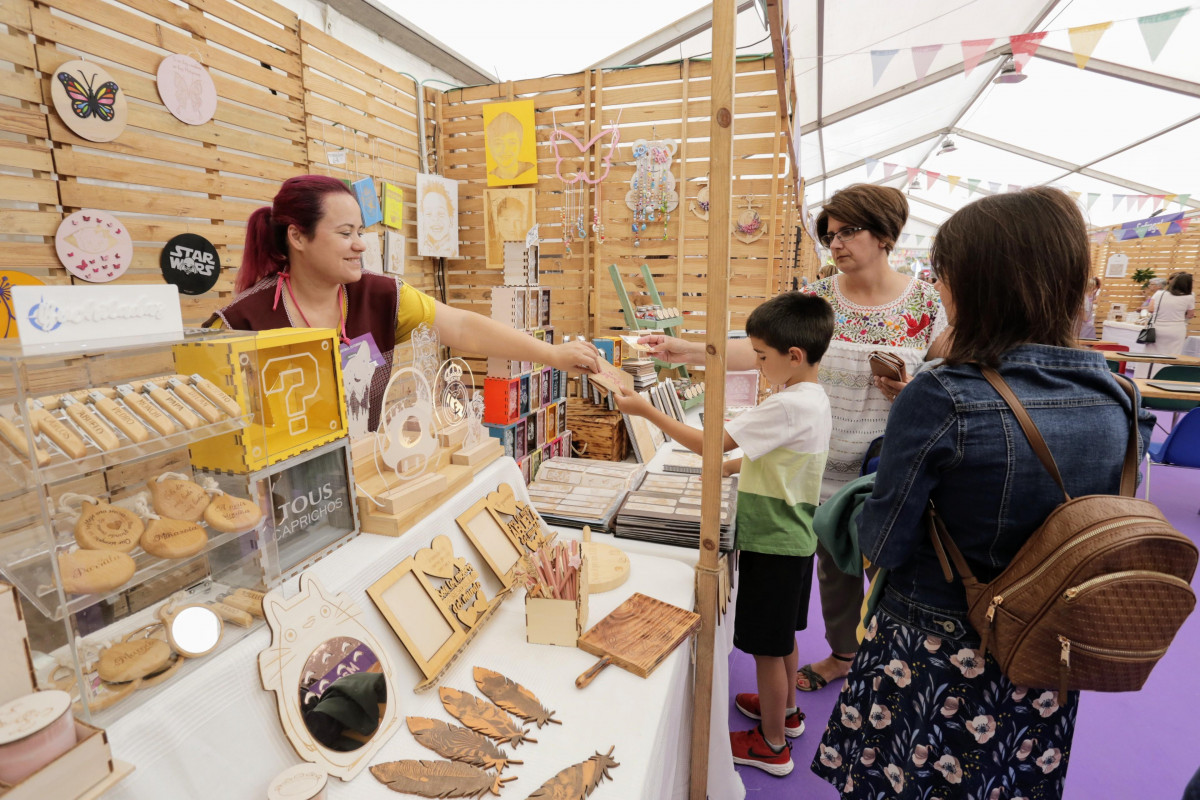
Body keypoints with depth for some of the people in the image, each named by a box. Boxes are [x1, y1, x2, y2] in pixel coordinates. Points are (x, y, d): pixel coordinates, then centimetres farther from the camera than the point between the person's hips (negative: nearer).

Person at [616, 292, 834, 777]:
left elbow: (709, 443, -28)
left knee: (767, 646, 8)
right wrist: (730, 467, 9)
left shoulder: (790, 406, -28)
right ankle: (785, 710, 48)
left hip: (772, 545, -10)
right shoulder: (814, 399, 4)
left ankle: (772, 745, 28)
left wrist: (646, 410, -21)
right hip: (792, 539, 10)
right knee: (782, 636, 27)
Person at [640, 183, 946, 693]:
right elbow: (758, 350, -13)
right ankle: (842, 654, 45)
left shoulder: (928, 303, -6)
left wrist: (910, 390, -20)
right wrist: (686, 351, -25)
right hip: (828, 463, 2)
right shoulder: (817, 298, -3)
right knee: (833, 562, 19)